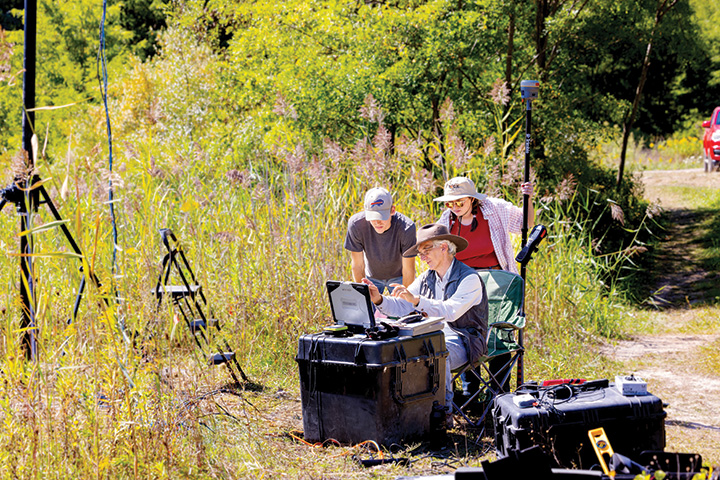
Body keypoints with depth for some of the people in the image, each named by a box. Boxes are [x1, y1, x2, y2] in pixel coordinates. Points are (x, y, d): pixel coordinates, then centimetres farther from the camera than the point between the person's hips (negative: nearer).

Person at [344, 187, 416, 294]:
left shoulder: (406, 228, -33)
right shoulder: (356, 225, -30)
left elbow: (408, 271, -21)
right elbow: (357, 266, -16)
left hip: (398, 276, -1)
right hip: (371, 276, 1)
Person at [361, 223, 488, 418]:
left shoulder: (469, 278, -12)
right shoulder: (426, 279, 11)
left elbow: (451, 311, -28)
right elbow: (400, 307, 4)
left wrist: (416, 300, -38)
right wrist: (379, 299, -17)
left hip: (461, 341, -6)